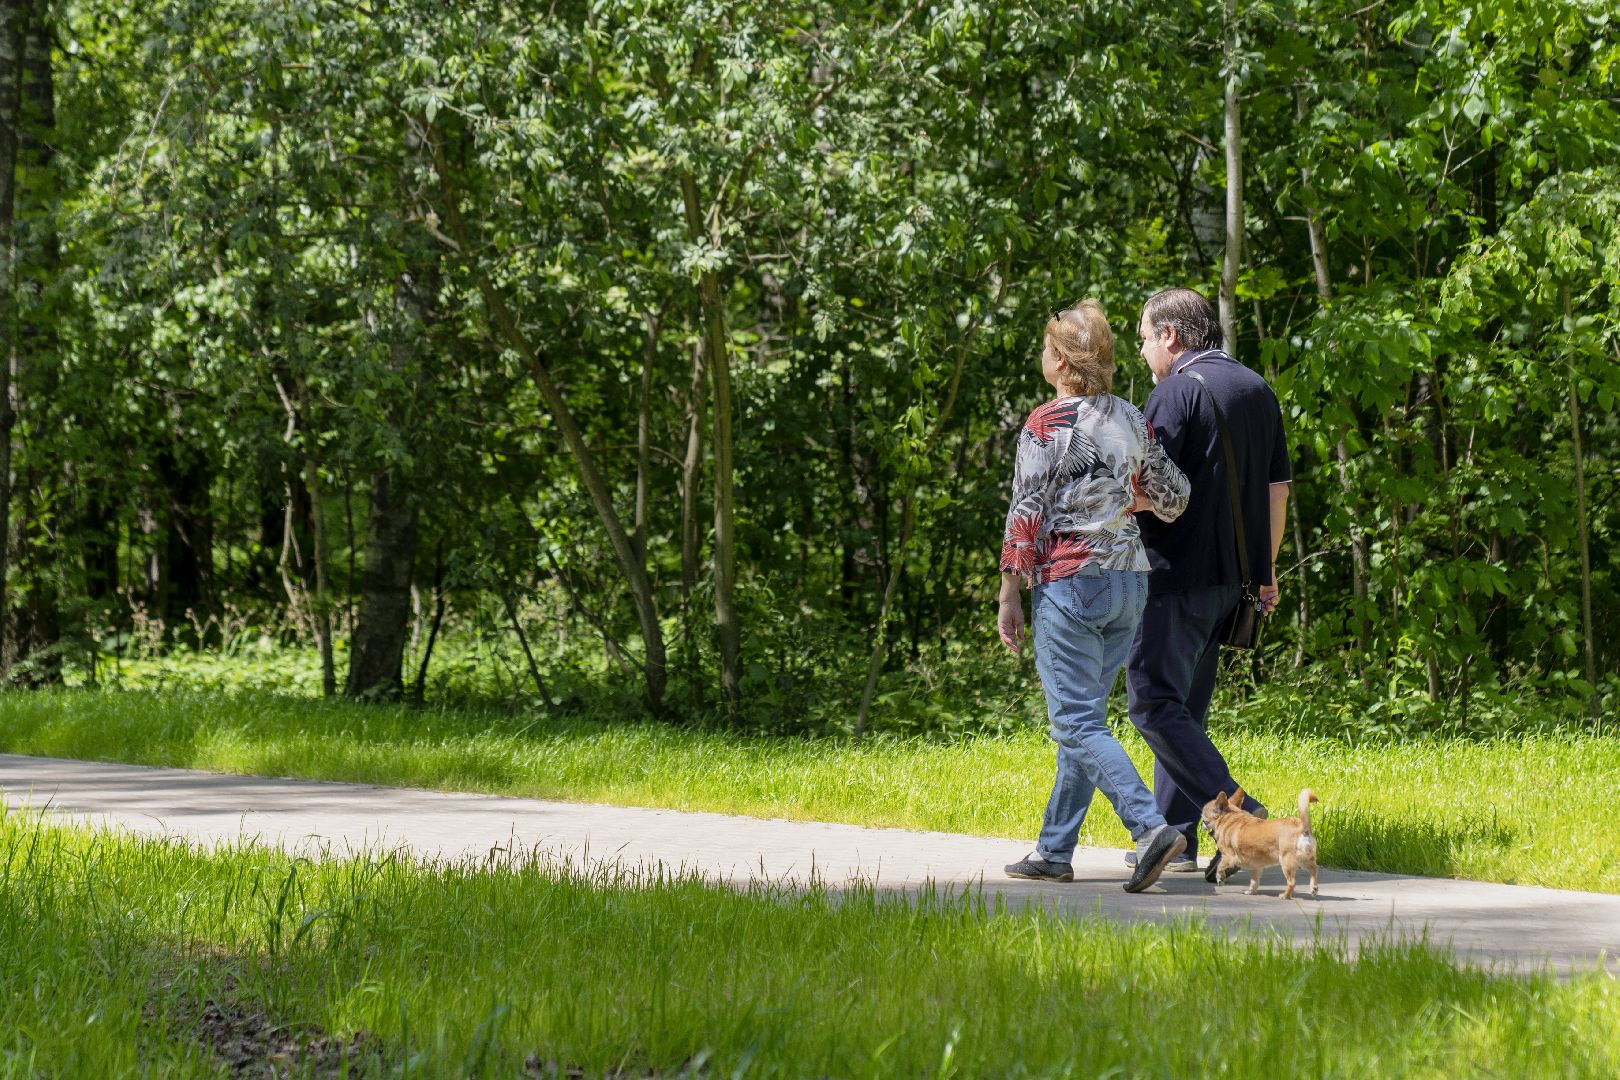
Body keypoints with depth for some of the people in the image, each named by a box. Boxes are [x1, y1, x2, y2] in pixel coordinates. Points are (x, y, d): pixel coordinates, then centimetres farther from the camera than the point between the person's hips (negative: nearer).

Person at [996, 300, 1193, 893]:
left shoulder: (1046, 424, -10)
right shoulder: (1131, 420, 8)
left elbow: (1026, 515, -11)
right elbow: (1174, 497, 13)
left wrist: (1009, 595, -6)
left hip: (1067, 580, -7)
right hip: (1129, 577, 7)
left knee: (1077, 723, -7)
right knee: (1083, 716, 13)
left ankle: (1152, 826, -24)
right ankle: (1054, 849, 16)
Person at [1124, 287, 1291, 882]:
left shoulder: (1177, 392, -12)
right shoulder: (1257, 390, 14)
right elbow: (1277, 489, 17)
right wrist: (1266, 568, 23)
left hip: (1178, 573, -9)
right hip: (1232, 577, 9)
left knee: (1155, 704, -8)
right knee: (1185, 707, 16)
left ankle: (1238, 814, -19)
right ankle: (1175, 835, 16)